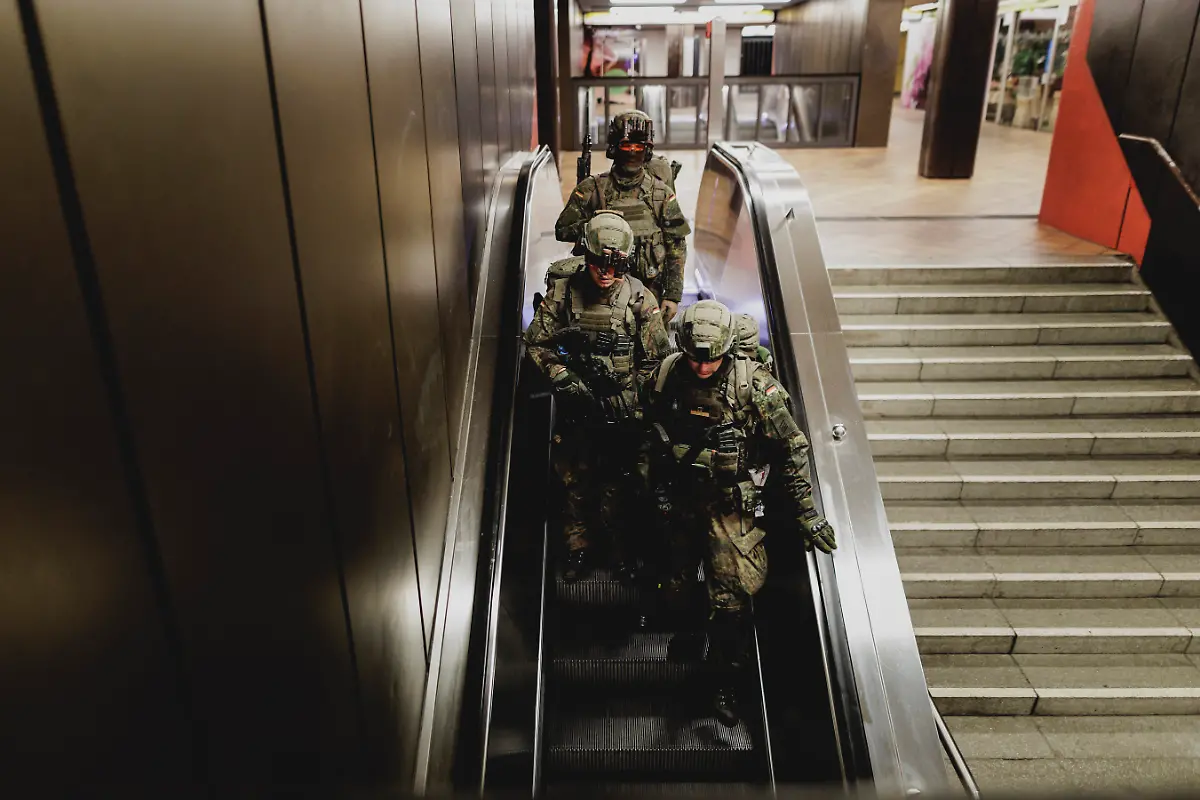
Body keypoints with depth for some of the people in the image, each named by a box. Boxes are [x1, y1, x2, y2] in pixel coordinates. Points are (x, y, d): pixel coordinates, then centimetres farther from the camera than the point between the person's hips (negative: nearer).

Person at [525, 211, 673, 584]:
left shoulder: (640, 299, -7)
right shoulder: (563, 292, -5)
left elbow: (656, 362, -3)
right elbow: (536, 342, 2)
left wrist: (626, 403, -9)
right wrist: (562, 378, -12)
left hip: (623, 413, -1)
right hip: (576, 409, 2)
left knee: (619, 487, 8)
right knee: (575, 482, 13)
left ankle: (625, 552, 29)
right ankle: (578, 550, 33)